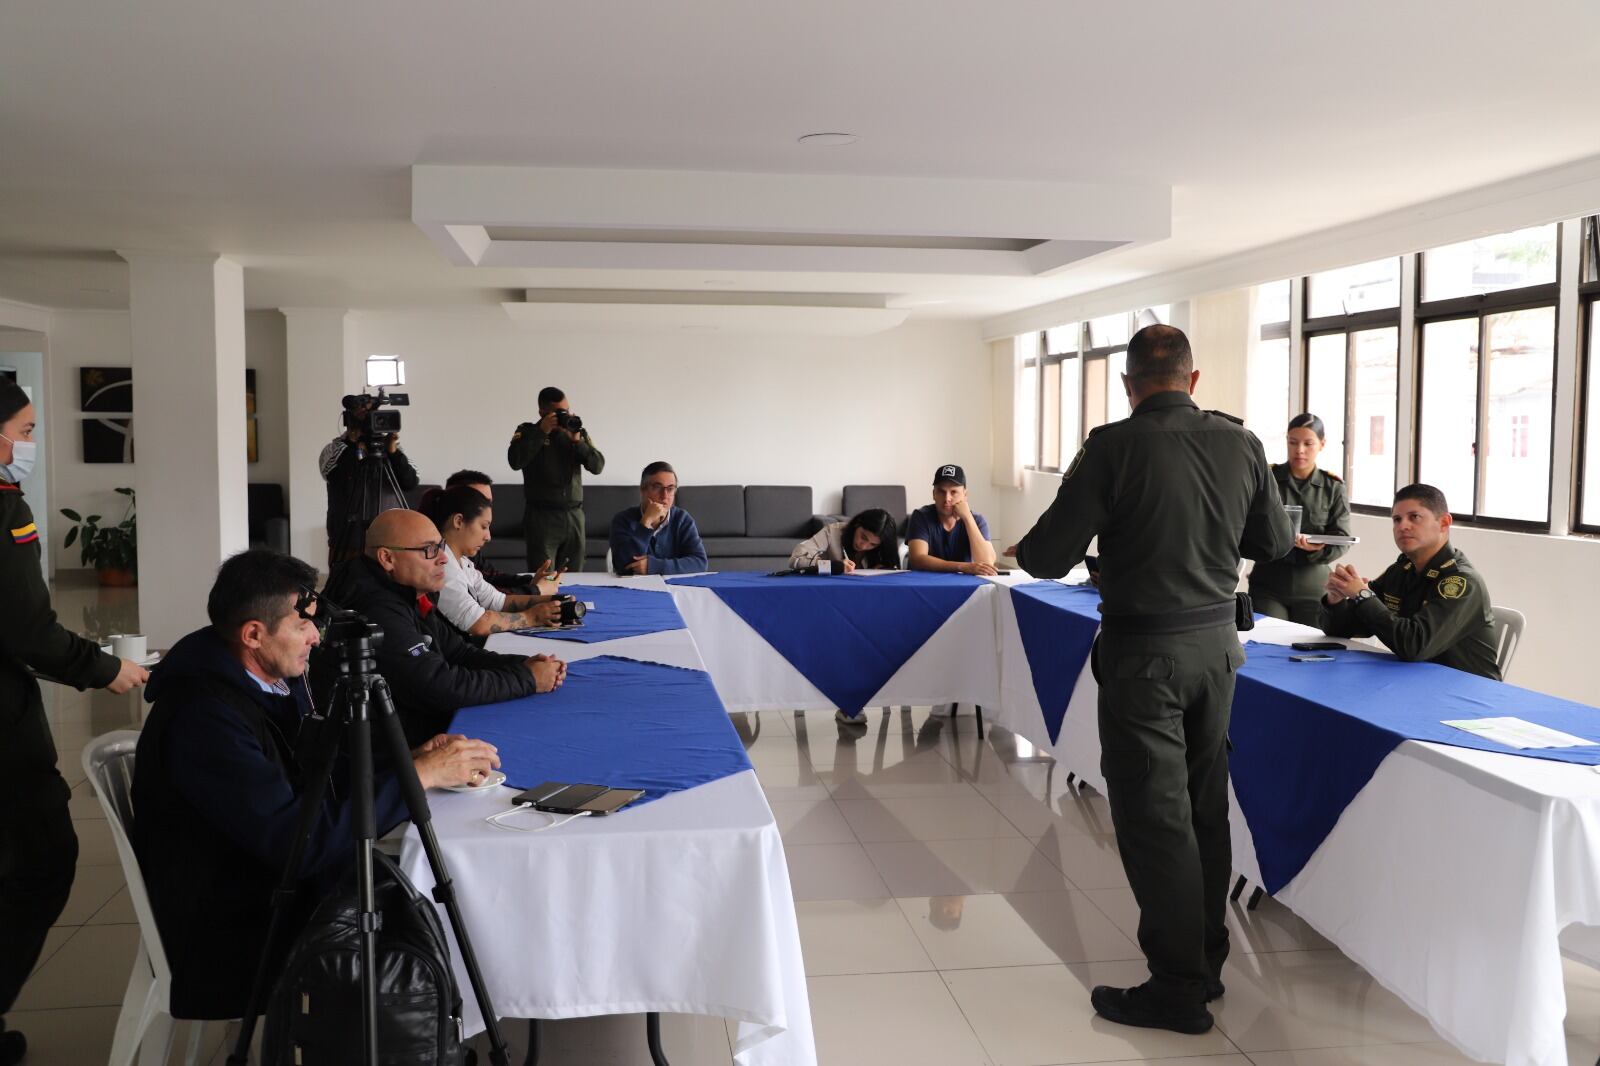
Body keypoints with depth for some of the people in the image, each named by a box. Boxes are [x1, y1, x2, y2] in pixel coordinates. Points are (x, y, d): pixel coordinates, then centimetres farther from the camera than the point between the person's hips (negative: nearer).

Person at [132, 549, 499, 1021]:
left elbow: (330, 760, 12)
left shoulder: (277, 677, 0)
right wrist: (419, 776, -26)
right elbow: (297, 842, -30)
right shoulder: (203, 717, -26)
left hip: (283, 883, 8)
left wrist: (409, 756, -7)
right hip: (233, 939, -8)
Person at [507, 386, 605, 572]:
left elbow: (598, 466, 2)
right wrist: (542, 432, -15)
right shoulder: (527, 432, 4)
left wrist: (577, 440, -10)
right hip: (542, 517, -3)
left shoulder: (578, 432, 12)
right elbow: (515, 461, -15)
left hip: (574, 515, 3)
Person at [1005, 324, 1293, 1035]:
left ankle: (1179, 988, 11)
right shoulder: (1241, 444, -1)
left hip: (1144, 651, -6)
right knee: (1205, 806, 17)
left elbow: (1048, 558, -15)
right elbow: (1275, 543, 12)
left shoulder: (1113, 447, -16)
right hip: (1217, 641, 6)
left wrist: (1019, 551, 7)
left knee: (1154, 816, 3)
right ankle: (1207, 960, 30)